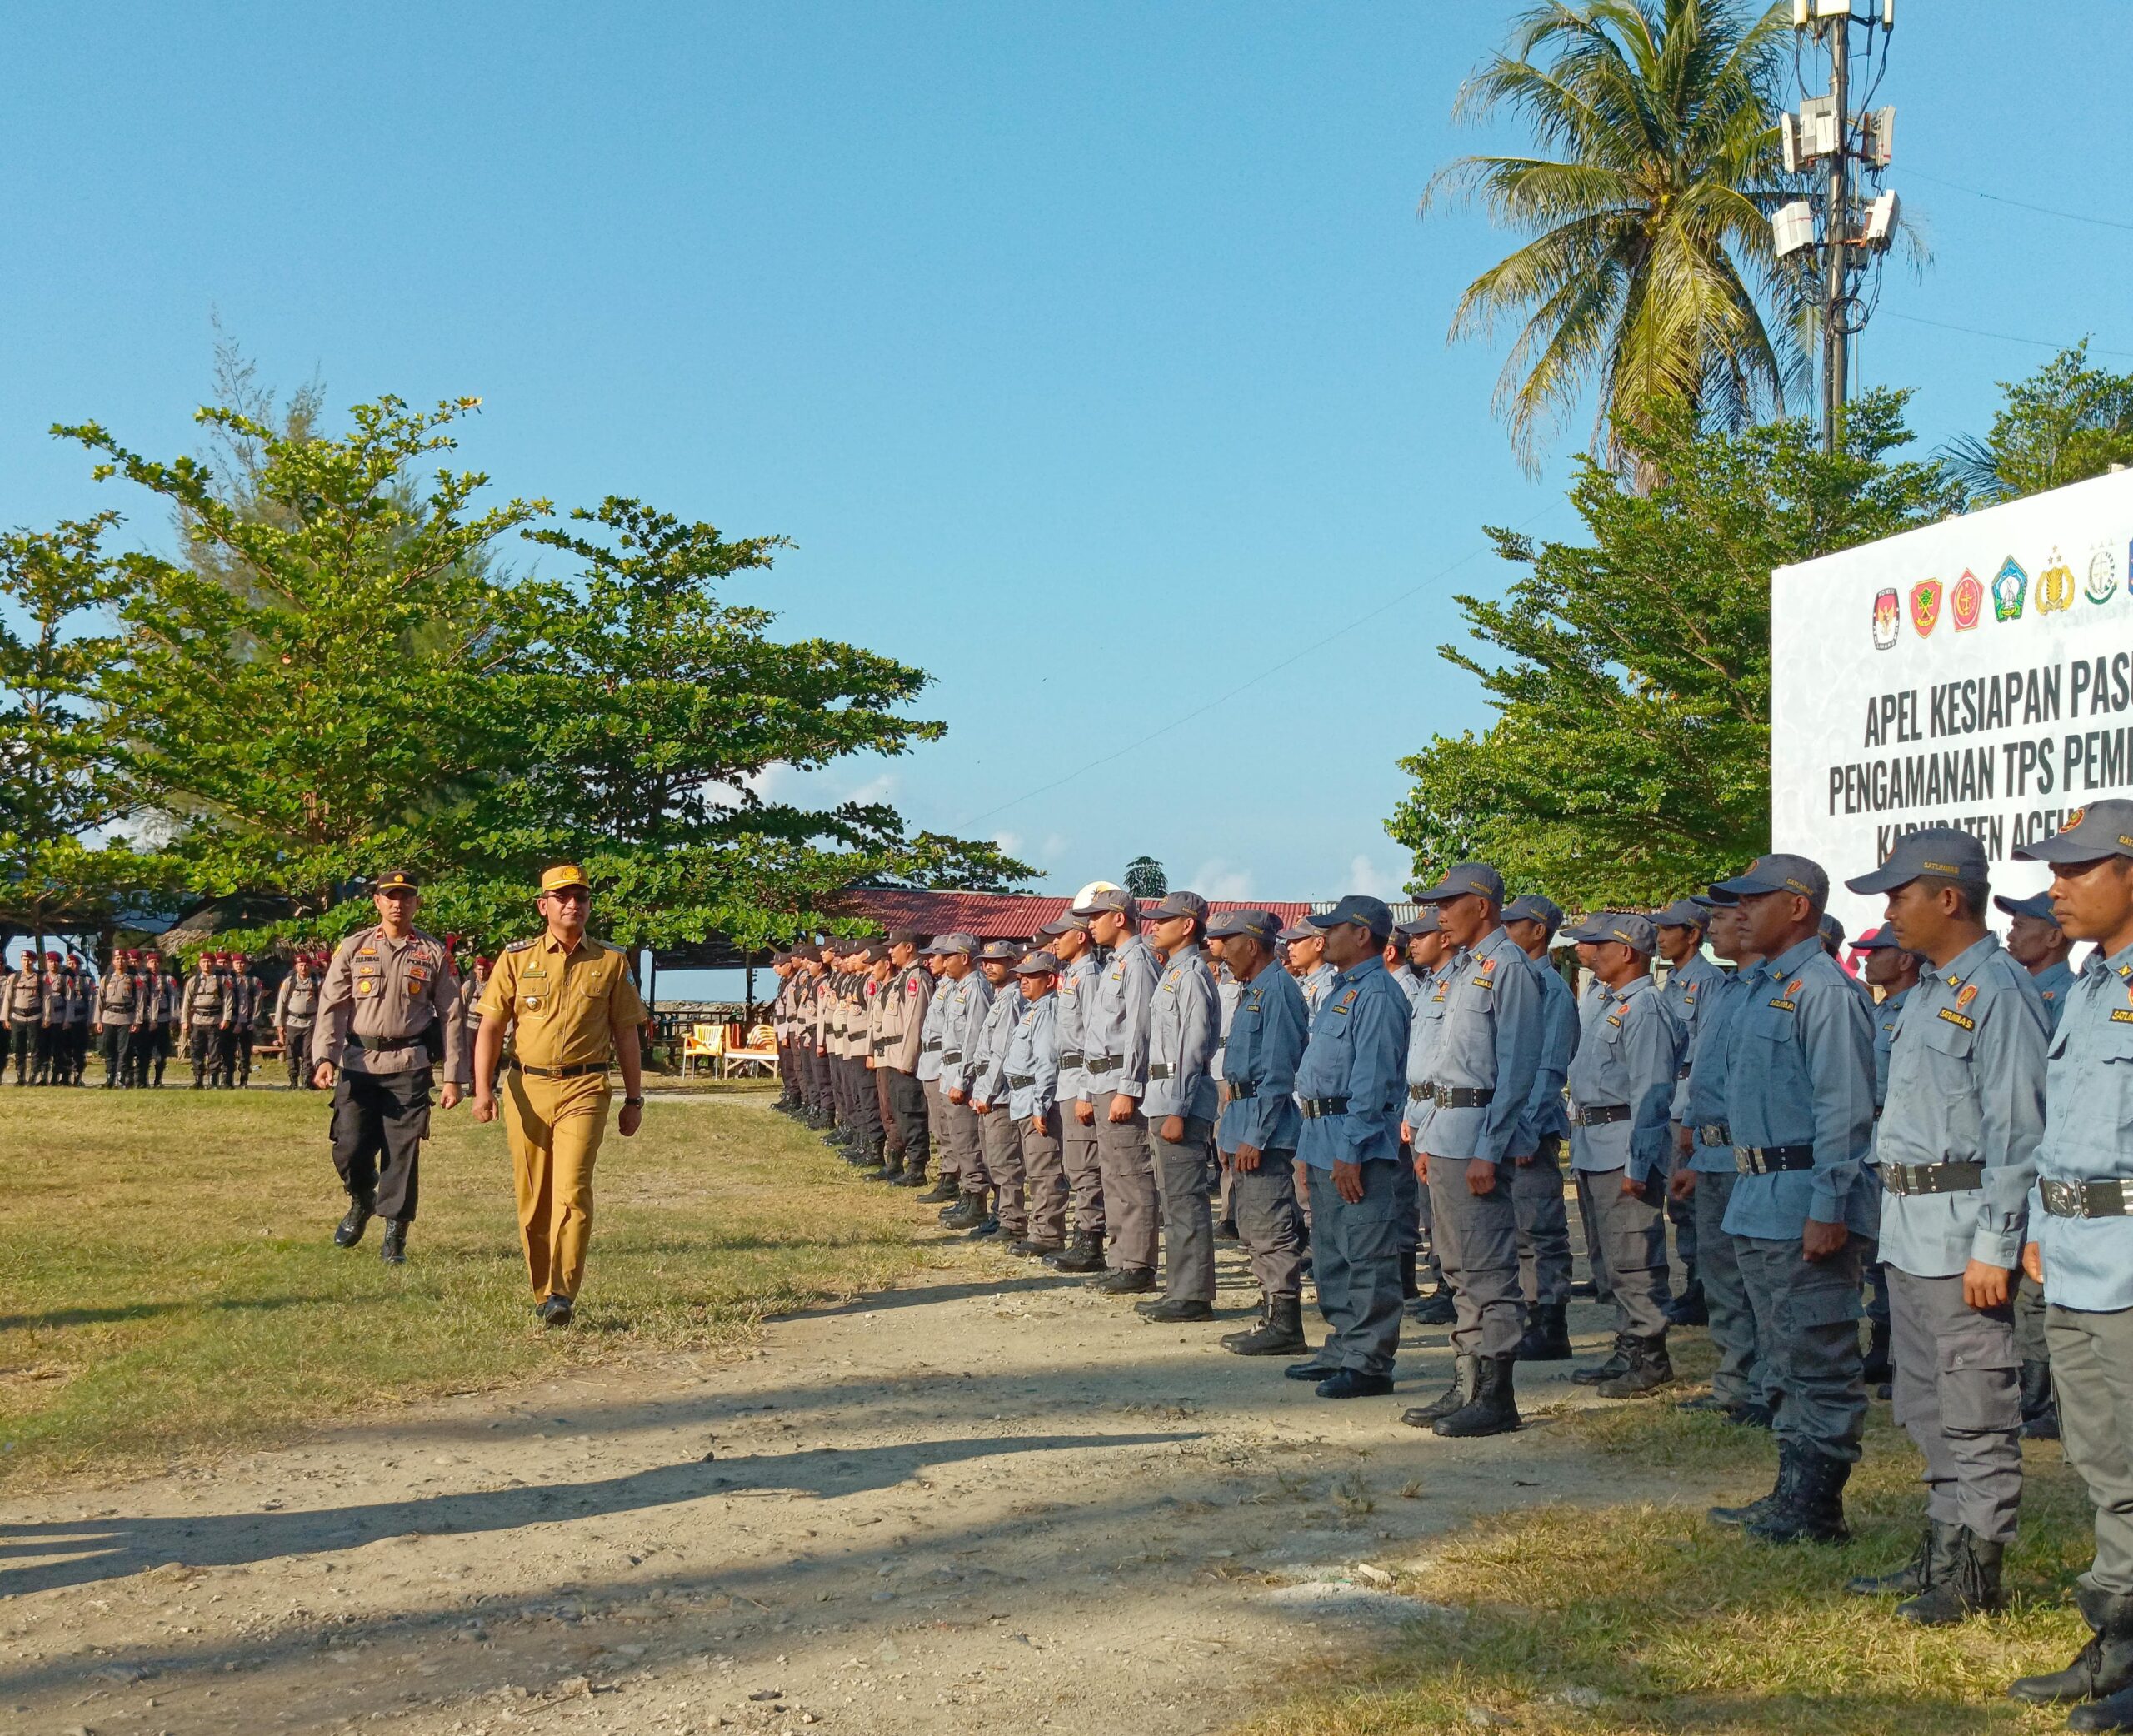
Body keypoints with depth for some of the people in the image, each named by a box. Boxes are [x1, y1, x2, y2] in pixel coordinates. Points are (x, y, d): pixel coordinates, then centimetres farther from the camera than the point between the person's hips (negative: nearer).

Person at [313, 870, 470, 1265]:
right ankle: (361, 1202, 29)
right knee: (349, 1149, -3)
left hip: (409, 1067, -1)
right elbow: (331, 1006, 2)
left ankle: (394, 1239, 8)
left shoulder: (434, 954, 6)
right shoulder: (353, 948, 7)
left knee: (402, 1153, -2)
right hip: (358, 1064, 1)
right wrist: (324, 1058, -12)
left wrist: (454, 1077, 0)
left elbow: (451, 1016, 5)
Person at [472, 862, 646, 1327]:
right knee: (533, 1200, 7)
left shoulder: (611, 962, 7)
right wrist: (482, 1089, -5)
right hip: (526, 1087, 2)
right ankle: (541, 1292, 20)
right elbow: (491, 1028, 5)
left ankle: (562, 1294, -16)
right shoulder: (516, 958, 6)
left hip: (584, 1090, -2)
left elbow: (627, 1036, 11)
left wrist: (634, 1099, 10)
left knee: (572, 1192, -16)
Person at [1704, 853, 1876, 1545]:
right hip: (1759, 1202, 10)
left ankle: (1816, 1510, 2)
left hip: (1803, 1200, -10)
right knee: (1785, 1360, 16)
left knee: (1820, 1364, -3)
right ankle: (1792, 1493, 23)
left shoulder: (1823, 991, -14)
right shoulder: (1762, 988, 16)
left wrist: (1827, 1208, -22)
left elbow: (1845, 1110, -19)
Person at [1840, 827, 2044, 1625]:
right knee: (1926, 1404, 16)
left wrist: (1994, 1246, -20)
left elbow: (2017, 1129, -18)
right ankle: (1944, 1548, 27)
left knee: (1976, 1407, -1)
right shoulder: (1928, 991, 15)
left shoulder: (1998, 991, -14)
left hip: (1962, 1230, -10)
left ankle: (1977, 1571, 6)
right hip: (1910, 1231, 10)